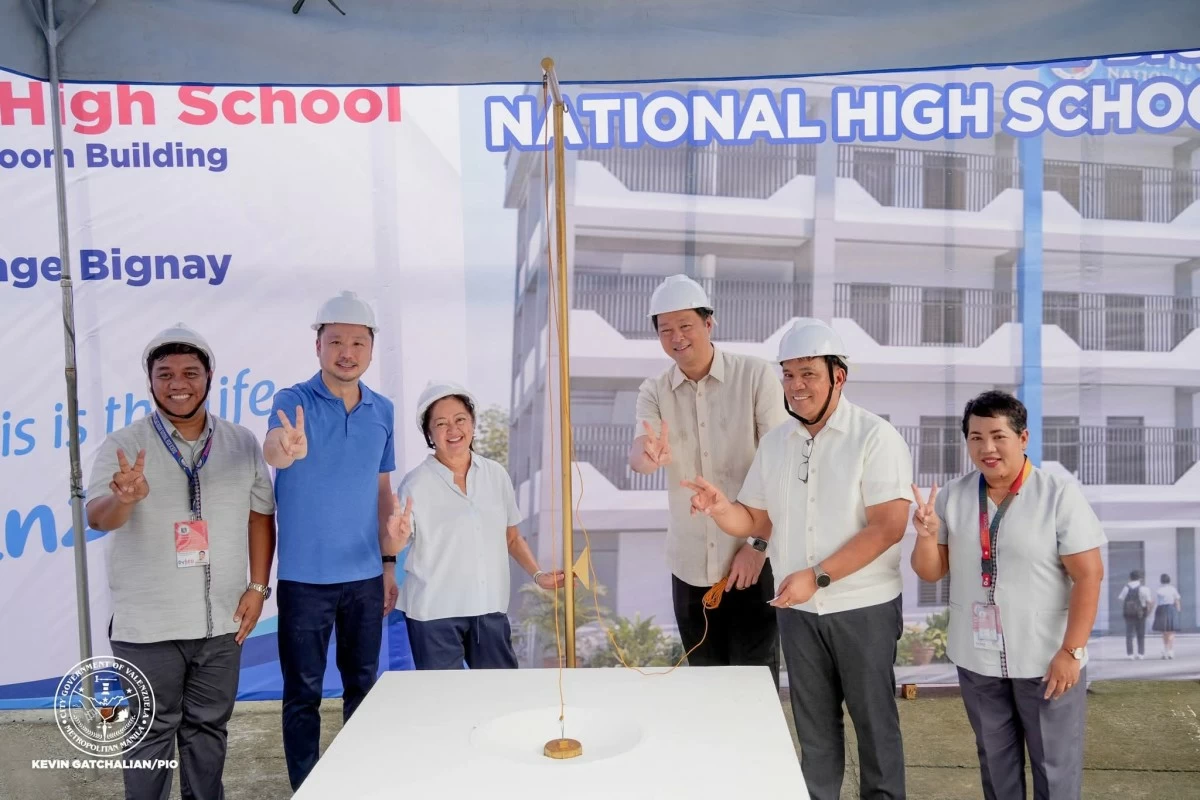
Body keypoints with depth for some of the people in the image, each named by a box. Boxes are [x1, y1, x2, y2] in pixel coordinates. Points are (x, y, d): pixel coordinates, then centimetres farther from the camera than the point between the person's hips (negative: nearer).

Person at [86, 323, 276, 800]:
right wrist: (123, 498, -41)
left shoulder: (242, 444, 3)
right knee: (151, 734, 9)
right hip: (147, 627, -2)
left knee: (209, 728, 15)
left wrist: (258, 587, -1)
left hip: (221, 622, 3)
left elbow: (260, 515, 6)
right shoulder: (124, 446, -6)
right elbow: (97, 517, -18)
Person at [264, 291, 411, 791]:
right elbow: (271, 449, -31)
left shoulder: (382, 410, 5)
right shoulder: (294, 401, -9)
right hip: (304, 577, -4)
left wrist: (389, 564, 11)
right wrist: (285, 447, -55)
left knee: (363, 685, 15)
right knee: (303, 693, 7)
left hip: (365, 576, 4)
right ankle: (305, 788, 23)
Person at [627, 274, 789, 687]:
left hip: (752, 559, -3)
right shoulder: (654, 391, 1)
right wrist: (651, 457, -40)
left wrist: (758, 543, -13)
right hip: (690, 564, 3)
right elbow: (636, 454, -16)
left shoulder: (756, 375, -6)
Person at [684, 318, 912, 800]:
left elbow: (888, 526, -19)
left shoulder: (875, 437, -12)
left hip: (864, 607, -4)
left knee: (874, 720, 11)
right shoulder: (774, 443, 4)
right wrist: (719, 507, -13)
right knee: (814, 724, 16)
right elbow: (754, 520, 10)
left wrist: (817, 576, -23)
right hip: (797, 610, 5)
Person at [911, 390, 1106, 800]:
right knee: (995, 760, 20)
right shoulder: (952, 496, -2)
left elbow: (1088, 575, -12)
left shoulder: (1060, 494, -13)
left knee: (1055, 765, 12)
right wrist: (926, 534, -17)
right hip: (976, 658, 3)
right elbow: (931, 572, 3)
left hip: (1046, 658, -3)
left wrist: (1071, 650, -15)